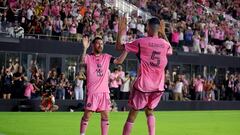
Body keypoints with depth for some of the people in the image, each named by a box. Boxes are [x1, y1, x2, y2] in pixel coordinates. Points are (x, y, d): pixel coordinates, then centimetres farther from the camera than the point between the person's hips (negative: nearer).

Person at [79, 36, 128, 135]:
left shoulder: (106, 57, 11)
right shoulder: (88, 57, 0)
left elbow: (119, 61, -1)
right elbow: (82, 62, -22)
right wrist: (85, 48, -34)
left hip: (104, 91, 4)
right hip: (92, 92, -4)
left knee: (105, 116, 6)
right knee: (87, 115, -1)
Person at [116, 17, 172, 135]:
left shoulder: (141, 42, -10)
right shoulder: (165, 44, 1)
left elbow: (119, 47, -3)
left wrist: (120, 31, 7)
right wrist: (163, 33, 29)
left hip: (143, 85, -4)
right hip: (158, 86, 4)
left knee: (133, 112, 8)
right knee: (149, 110, 22)